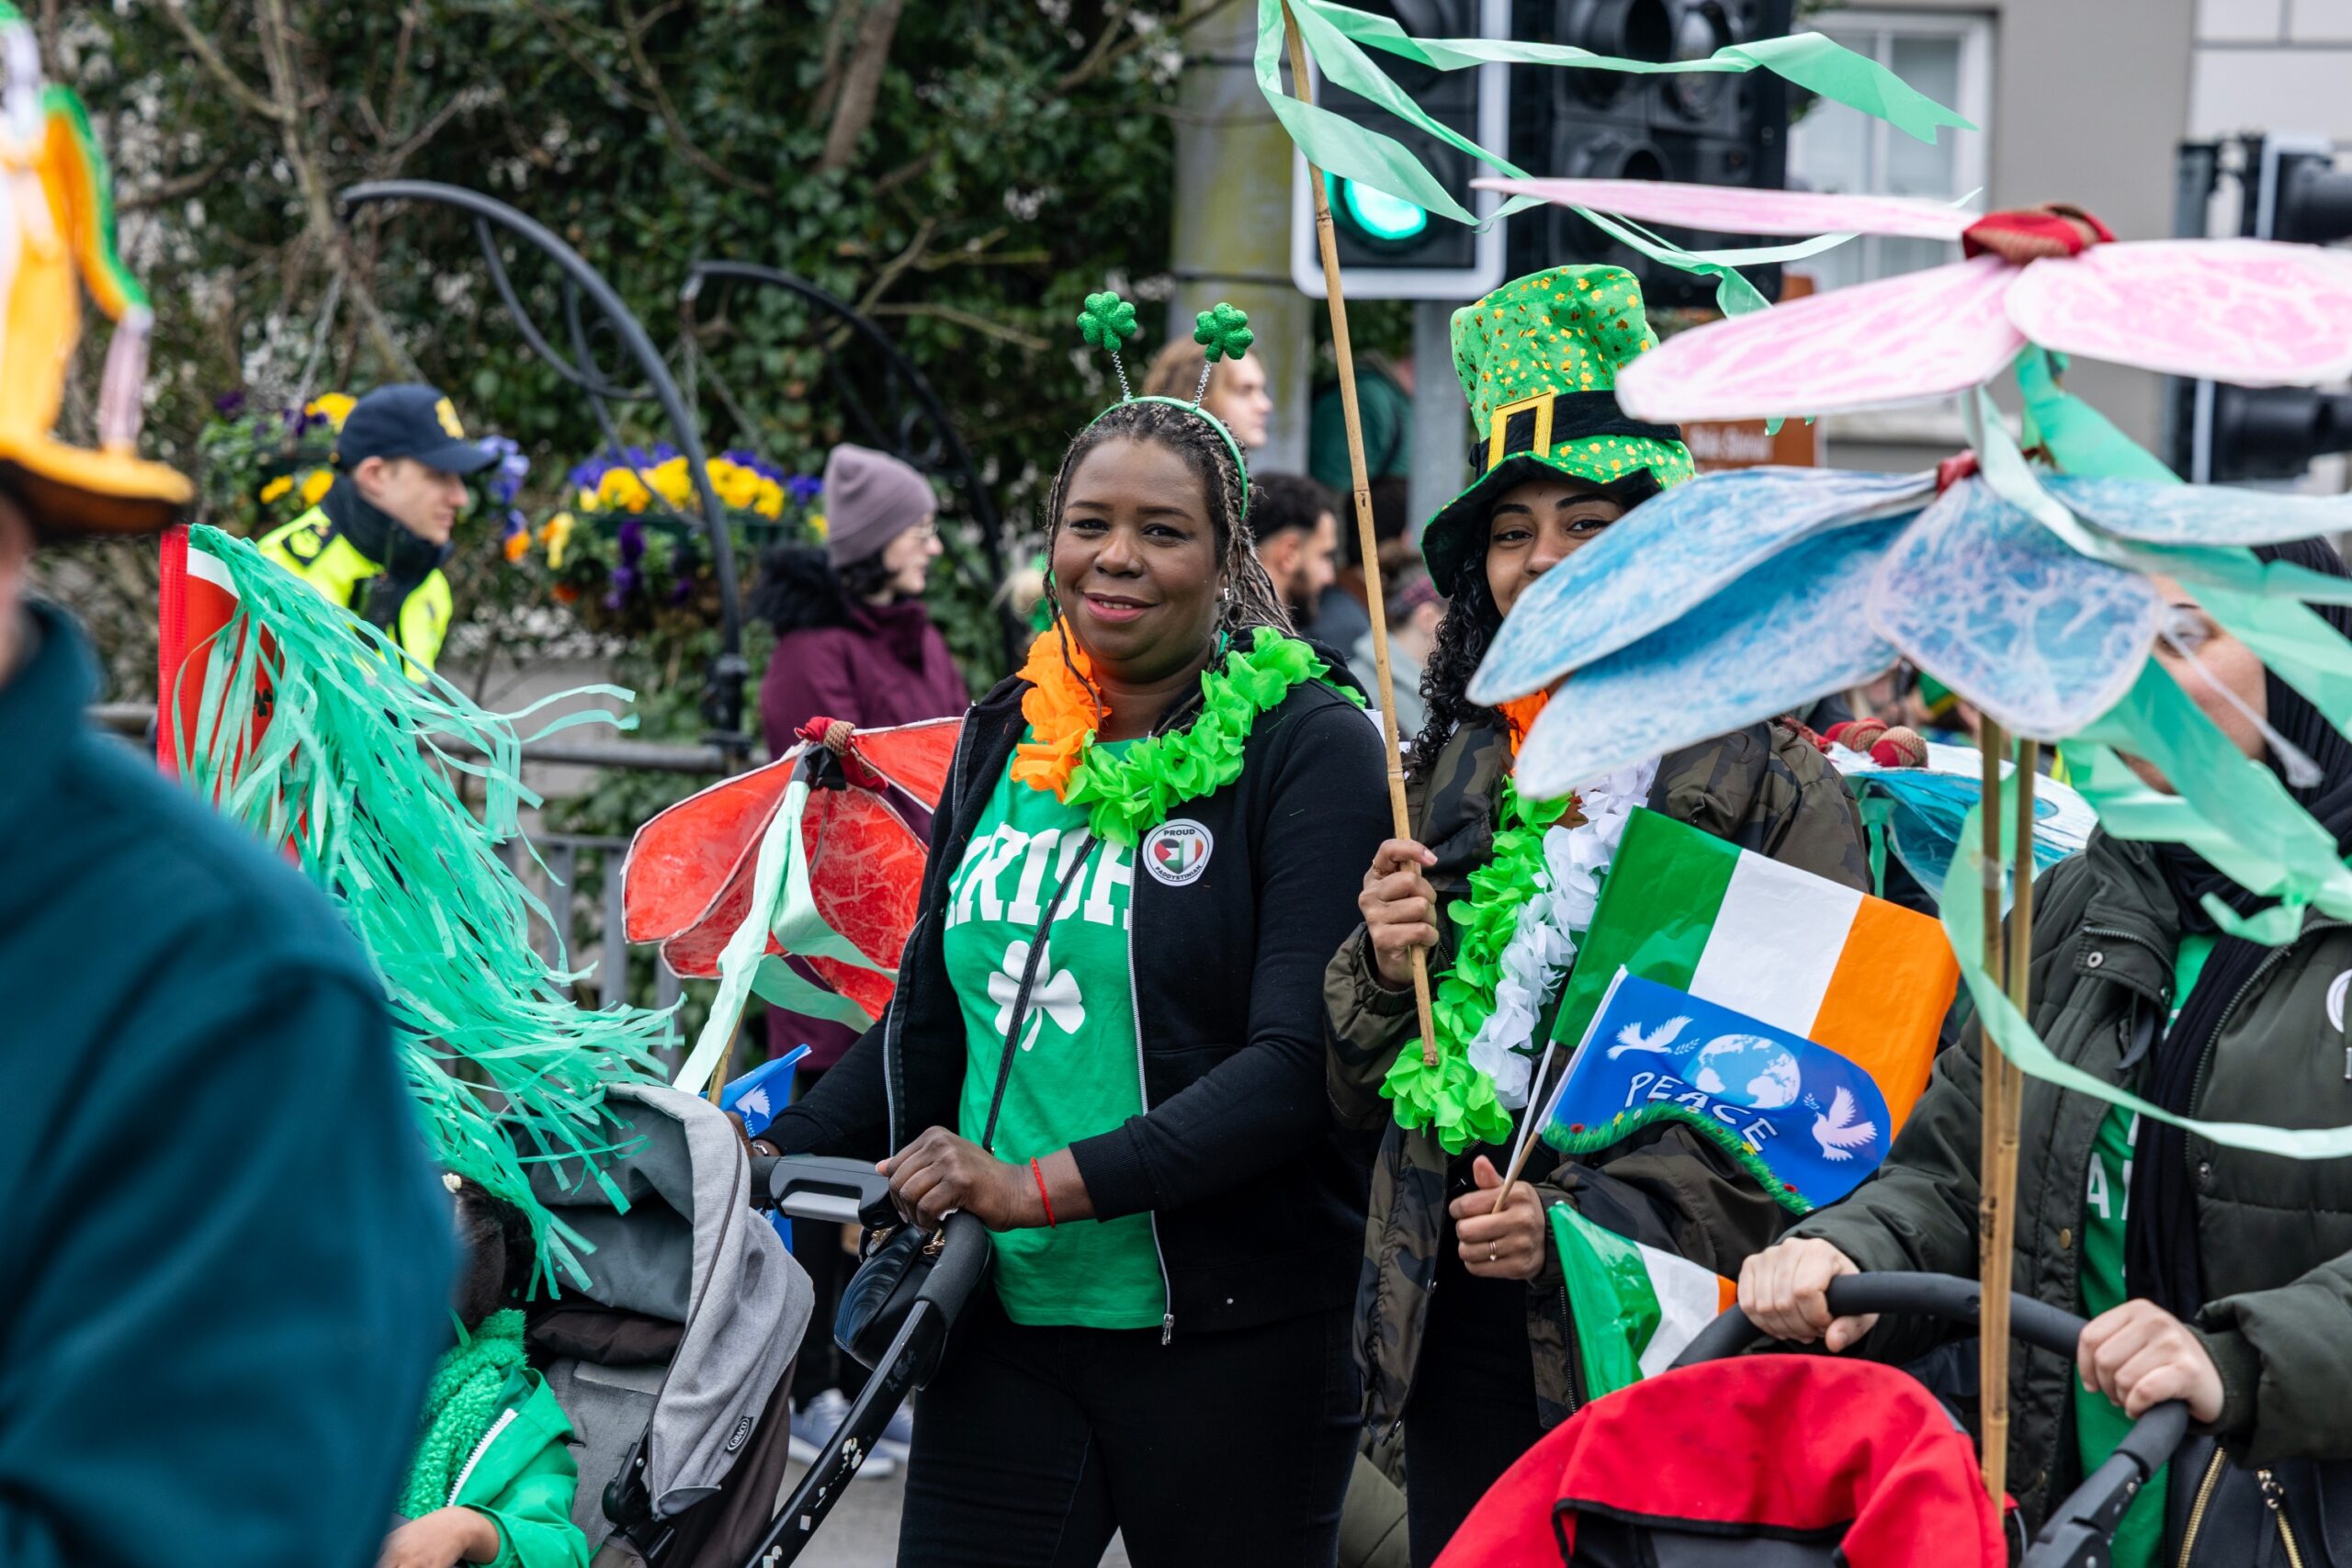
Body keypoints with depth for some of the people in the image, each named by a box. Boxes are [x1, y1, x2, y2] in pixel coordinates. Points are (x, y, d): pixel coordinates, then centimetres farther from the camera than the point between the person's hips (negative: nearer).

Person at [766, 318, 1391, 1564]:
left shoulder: (1307, 749, -6)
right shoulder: (1006, 738, 11)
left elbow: (1301, 1061, -15)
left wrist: (1045, 1184, -22)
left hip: (1228, 1342, -4)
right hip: (1003, 1322, 4)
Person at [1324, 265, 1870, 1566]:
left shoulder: (1774, 784, -4)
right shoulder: (1445, 778, 11)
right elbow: (1358, 1095, 15)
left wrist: (1590, 1222, -18)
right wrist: (1382, 969, -5)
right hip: (1457, 1344, 4)